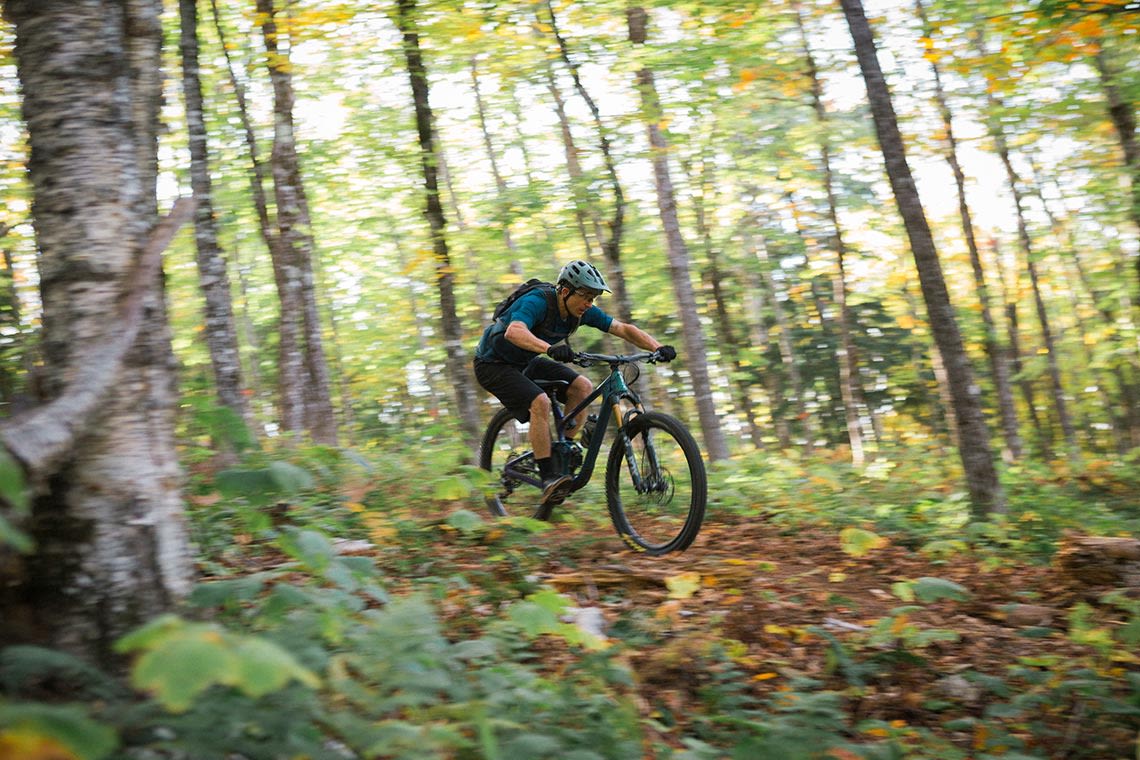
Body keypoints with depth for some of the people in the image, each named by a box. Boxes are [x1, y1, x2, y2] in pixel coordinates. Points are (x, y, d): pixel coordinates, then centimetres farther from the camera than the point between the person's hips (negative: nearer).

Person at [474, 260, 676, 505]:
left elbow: (624, 329, -10)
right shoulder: (537, 302, -31)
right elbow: (514, 331, -50)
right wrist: (550, 349, -67)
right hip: (493, 364, -8)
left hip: (526, 362, 8)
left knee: (582, 387, -8)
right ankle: (548, 478, -25)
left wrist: (658, 347, -27)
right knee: (539, 402, -30)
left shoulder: (582, 311, -10)